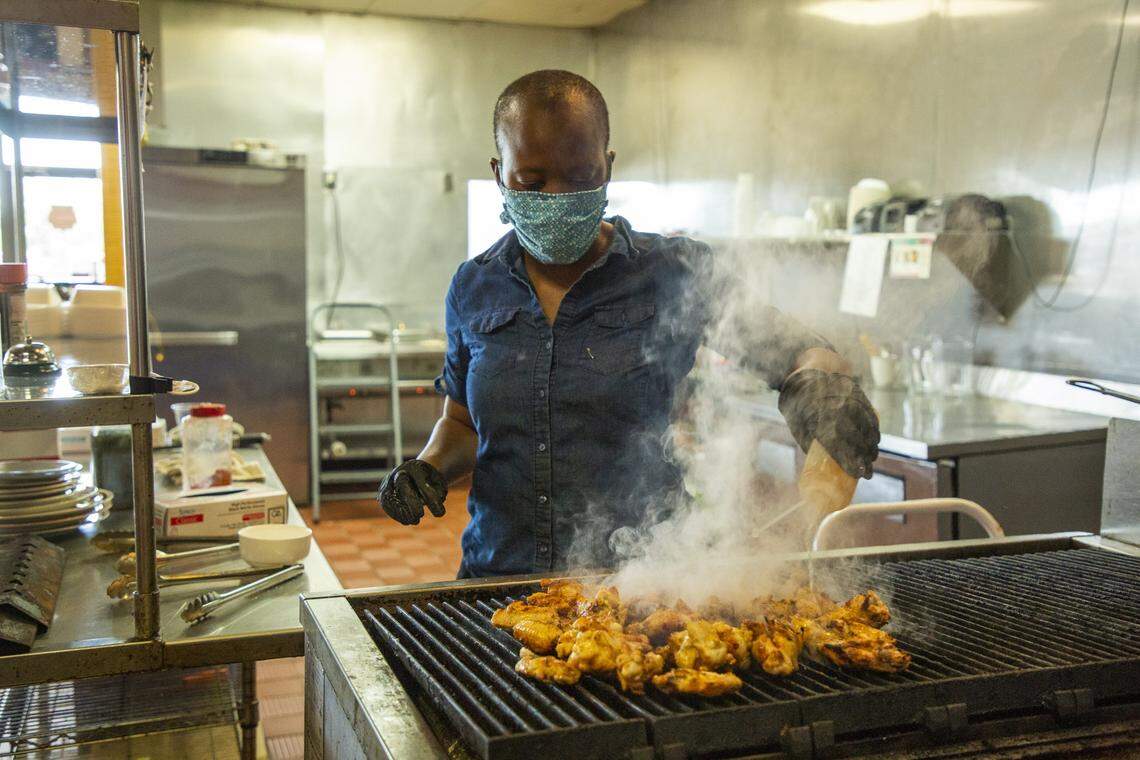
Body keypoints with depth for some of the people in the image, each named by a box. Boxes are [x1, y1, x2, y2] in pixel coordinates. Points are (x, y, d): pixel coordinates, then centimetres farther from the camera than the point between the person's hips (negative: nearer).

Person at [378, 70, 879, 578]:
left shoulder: (674, 274, -1)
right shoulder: (474, 289, 9)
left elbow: (798, 350, 2)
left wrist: (817, 378, -20)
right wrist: (429, 467, 1)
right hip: (496, 578, 3)